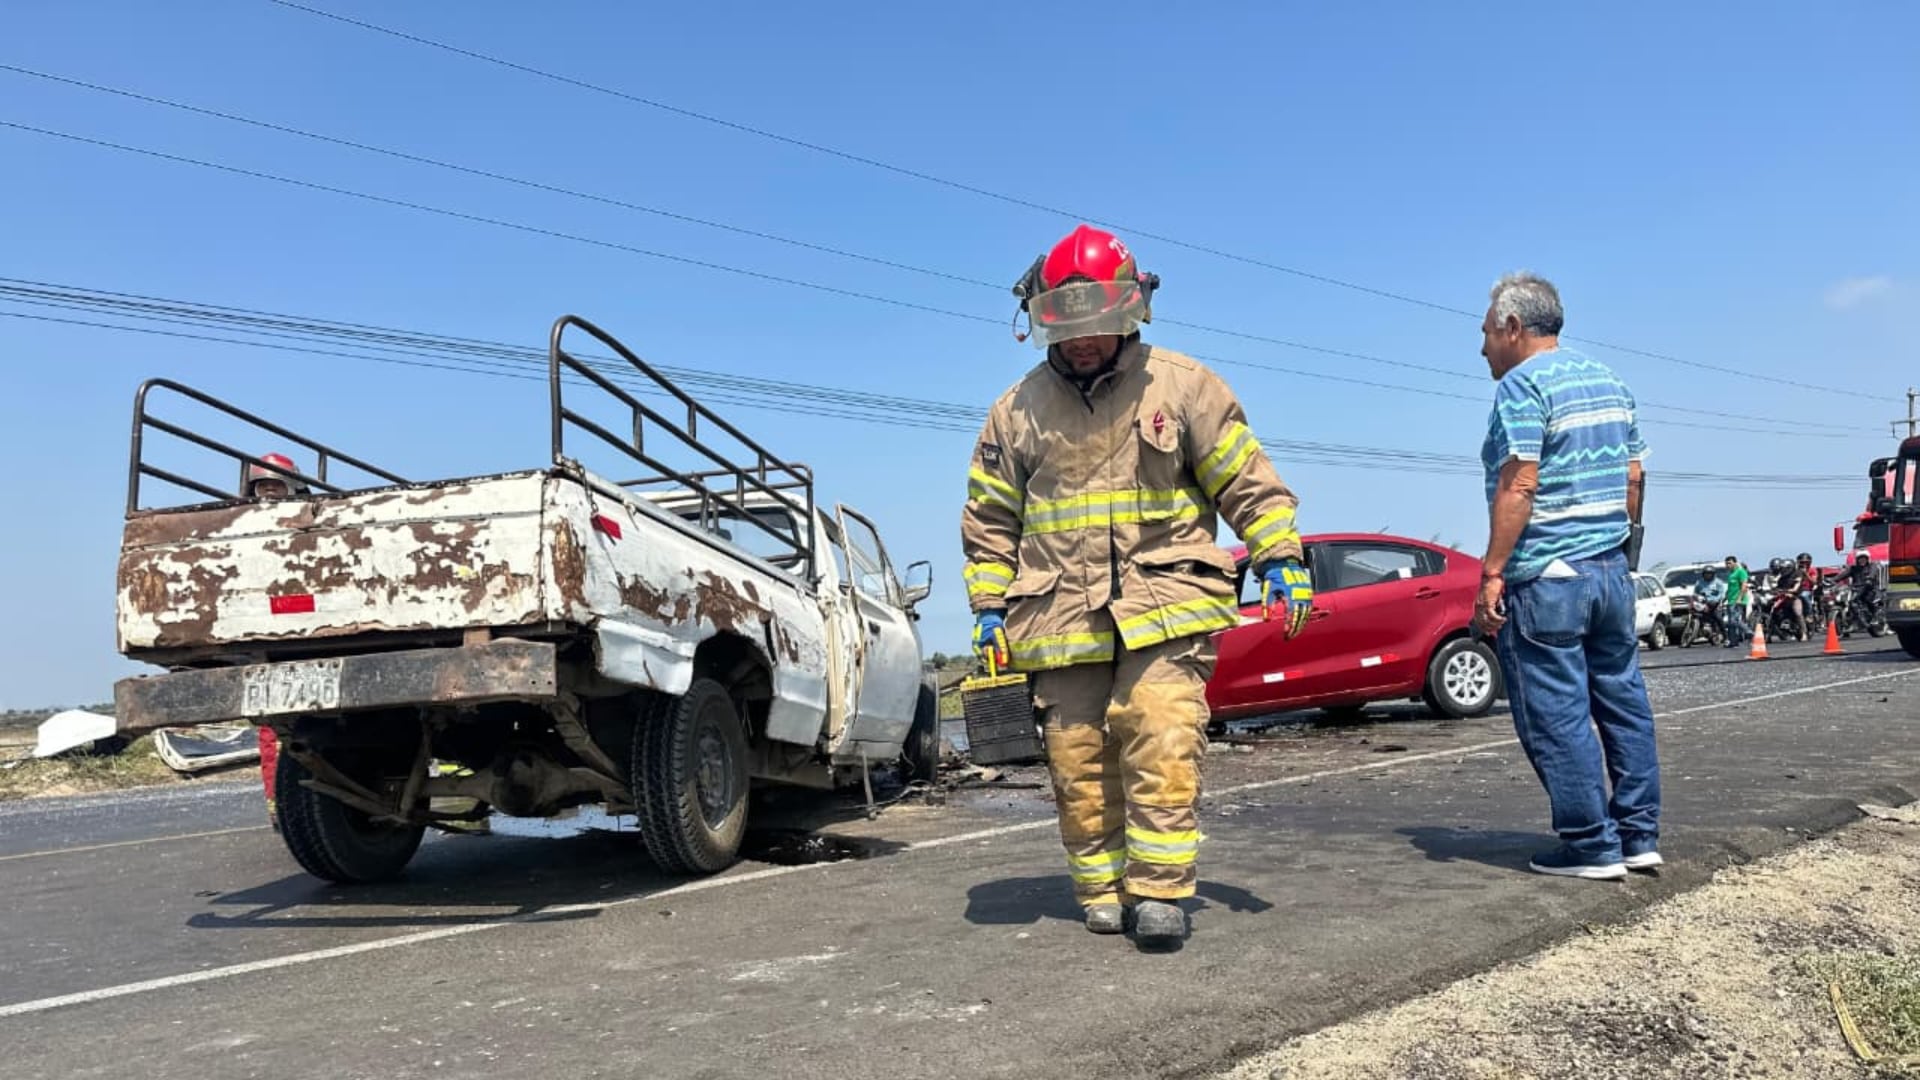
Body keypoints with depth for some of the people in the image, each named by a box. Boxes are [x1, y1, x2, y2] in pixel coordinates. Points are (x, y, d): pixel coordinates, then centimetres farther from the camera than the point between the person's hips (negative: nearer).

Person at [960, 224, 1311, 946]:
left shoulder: (1180, 386, 6)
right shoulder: (1019, 410, 11)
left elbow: (1247, 481, 7)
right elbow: (989, 520, 15)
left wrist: (1280, 562, -2)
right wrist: (989, 608, 9)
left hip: (1165, 604, -2)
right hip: (1061, 616, 3)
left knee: (1162, 745, -15)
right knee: (1077, 760, 4)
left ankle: (1159, 890, -4)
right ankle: (1102, 891, 18)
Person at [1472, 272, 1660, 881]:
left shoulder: (1522, 385, -10)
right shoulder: (1610, 384, 16)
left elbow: (1518, 486, -19)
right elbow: (1634, 477, 17)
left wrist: (1492, 573, -19)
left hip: (1545, 579, -9)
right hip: (1612, 571, 9)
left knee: (1557, 717, -2)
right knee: (1624, 701, 13)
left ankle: (1591, 847, 3)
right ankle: (1639, 836, 20)